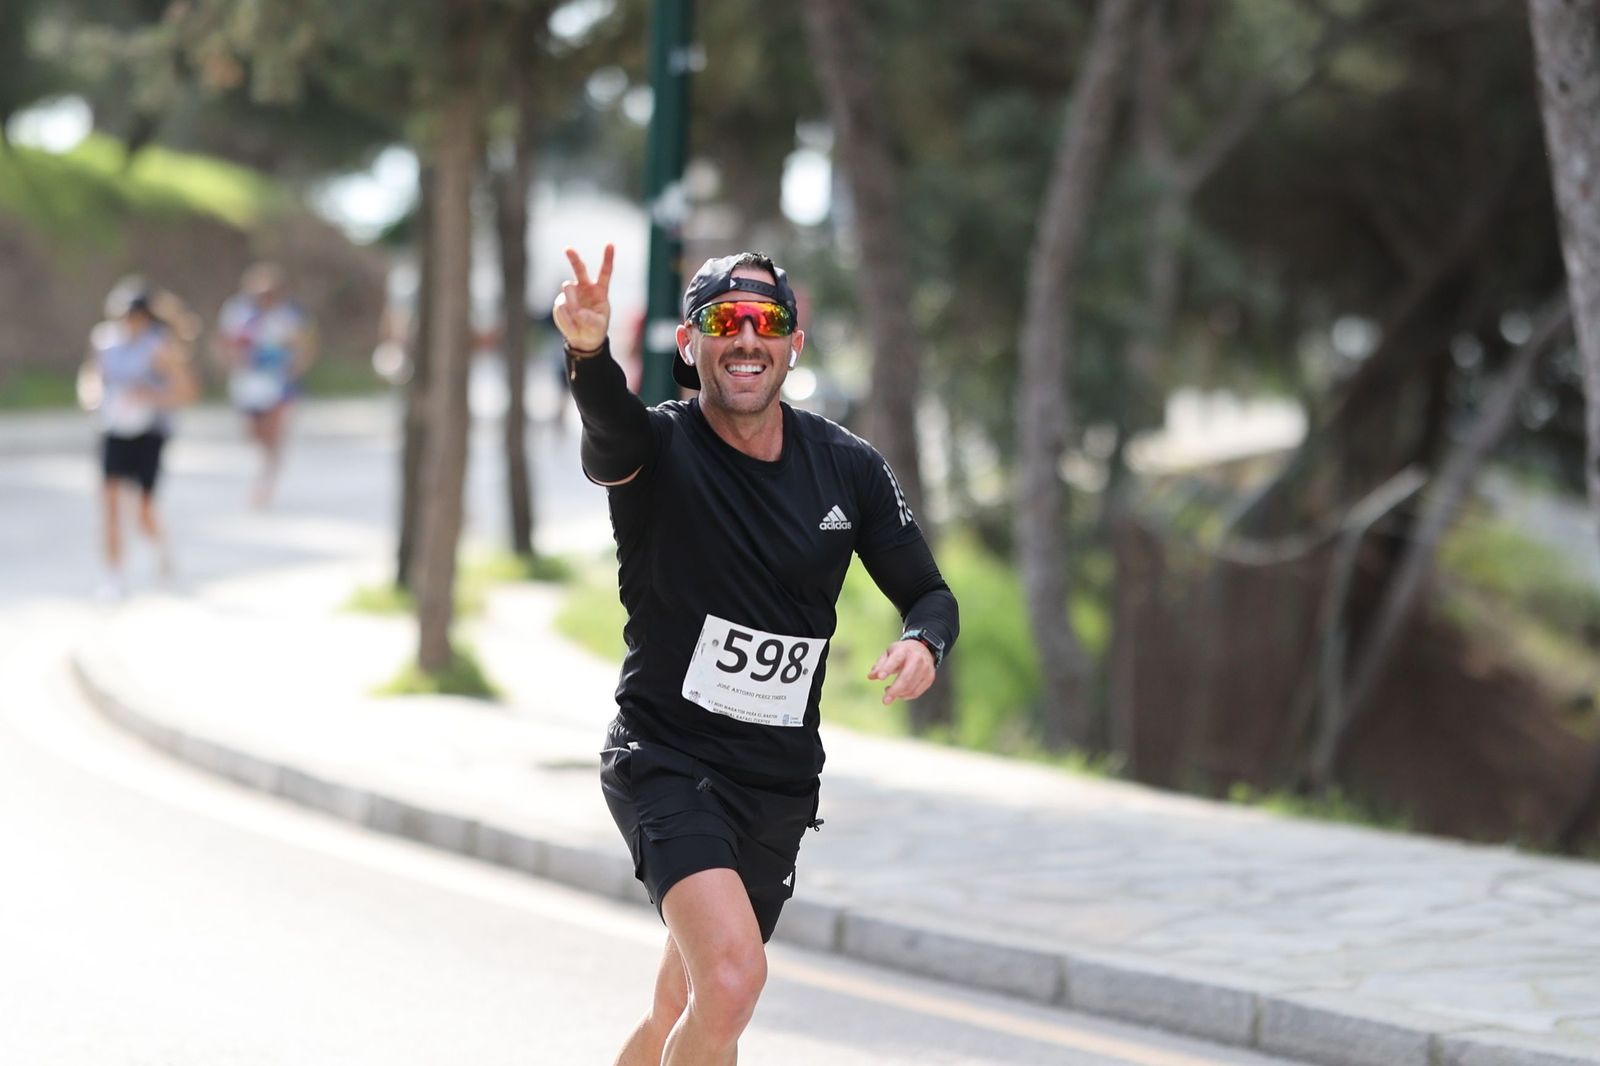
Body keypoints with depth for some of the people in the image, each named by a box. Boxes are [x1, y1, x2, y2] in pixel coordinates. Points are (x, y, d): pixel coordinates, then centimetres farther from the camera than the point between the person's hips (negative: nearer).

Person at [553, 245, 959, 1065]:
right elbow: (609, 424, -36)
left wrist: (923, 644, -14)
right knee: (732, 979, -27)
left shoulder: (849, 468, 2)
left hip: (780, 779, 5)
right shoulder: (660, 449, -11)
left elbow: (929, 594, 11)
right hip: (666, 760, -5)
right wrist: (588, 352, -60)